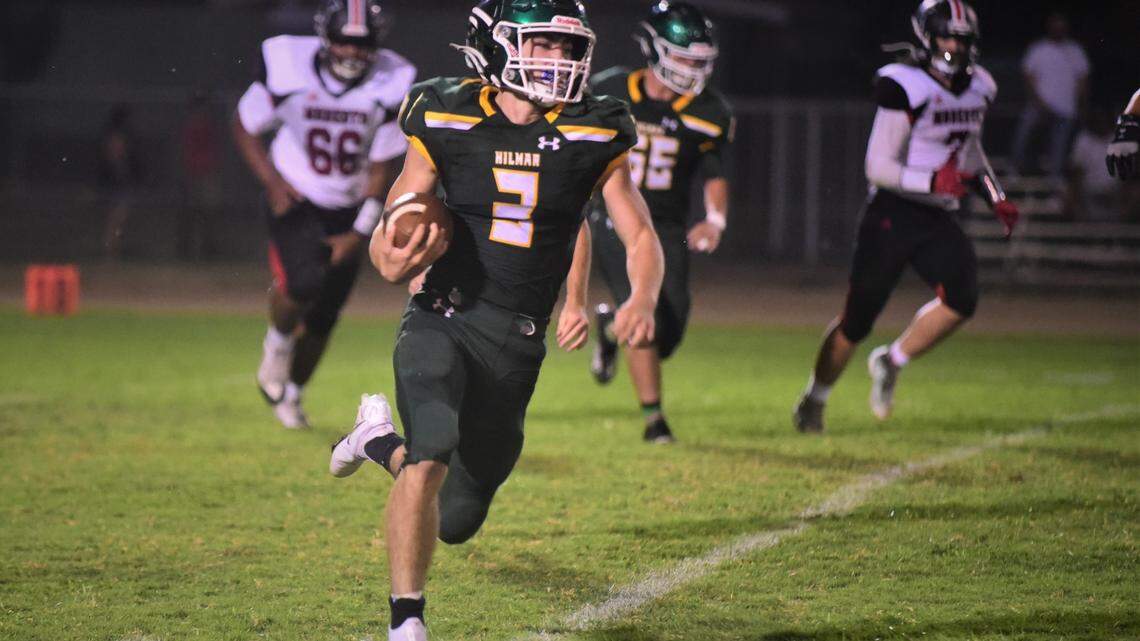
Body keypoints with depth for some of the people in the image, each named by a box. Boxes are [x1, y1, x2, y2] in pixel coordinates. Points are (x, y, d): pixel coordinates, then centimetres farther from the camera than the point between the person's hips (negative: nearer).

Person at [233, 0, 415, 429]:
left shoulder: (390, 84, -14)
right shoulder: (288, 67, -18)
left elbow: (381, 167, -6)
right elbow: (245, 127, -2)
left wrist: (360, 233, -10)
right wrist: (272, 181, -14)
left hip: (348, 211, 2)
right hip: (294, 200, -2)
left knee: (323, 317, 6)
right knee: (303, 283, -28)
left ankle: (290, 393, 30)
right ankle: (278, 342, 4)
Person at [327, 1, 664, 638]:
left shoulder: (594, 138, -2)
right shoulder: (448, 124, -4)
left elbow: (642, 238, 2)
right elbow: (391, 232, 3)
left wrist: (642, 302, -19)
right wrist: (393, 261, -21)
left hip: (517, 346, 3)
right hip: (442, 321, -2)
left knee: (455, 522, 10)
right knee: (432, 456, -29)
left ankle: (380, 438, 41)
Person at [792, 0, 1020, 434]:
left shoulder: (976, 90, 7)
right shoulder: (905, 89, -16)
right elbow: (878, 167, -18)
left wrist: (997, 198, 13)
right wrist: (933, 181, -30)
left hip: (939, 219, 6)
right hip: (893, 215, -6)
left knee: (961, 298, -19)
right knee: (857, 320, 1)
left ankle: (892, 363, 3)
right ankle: (813, 400, 22)